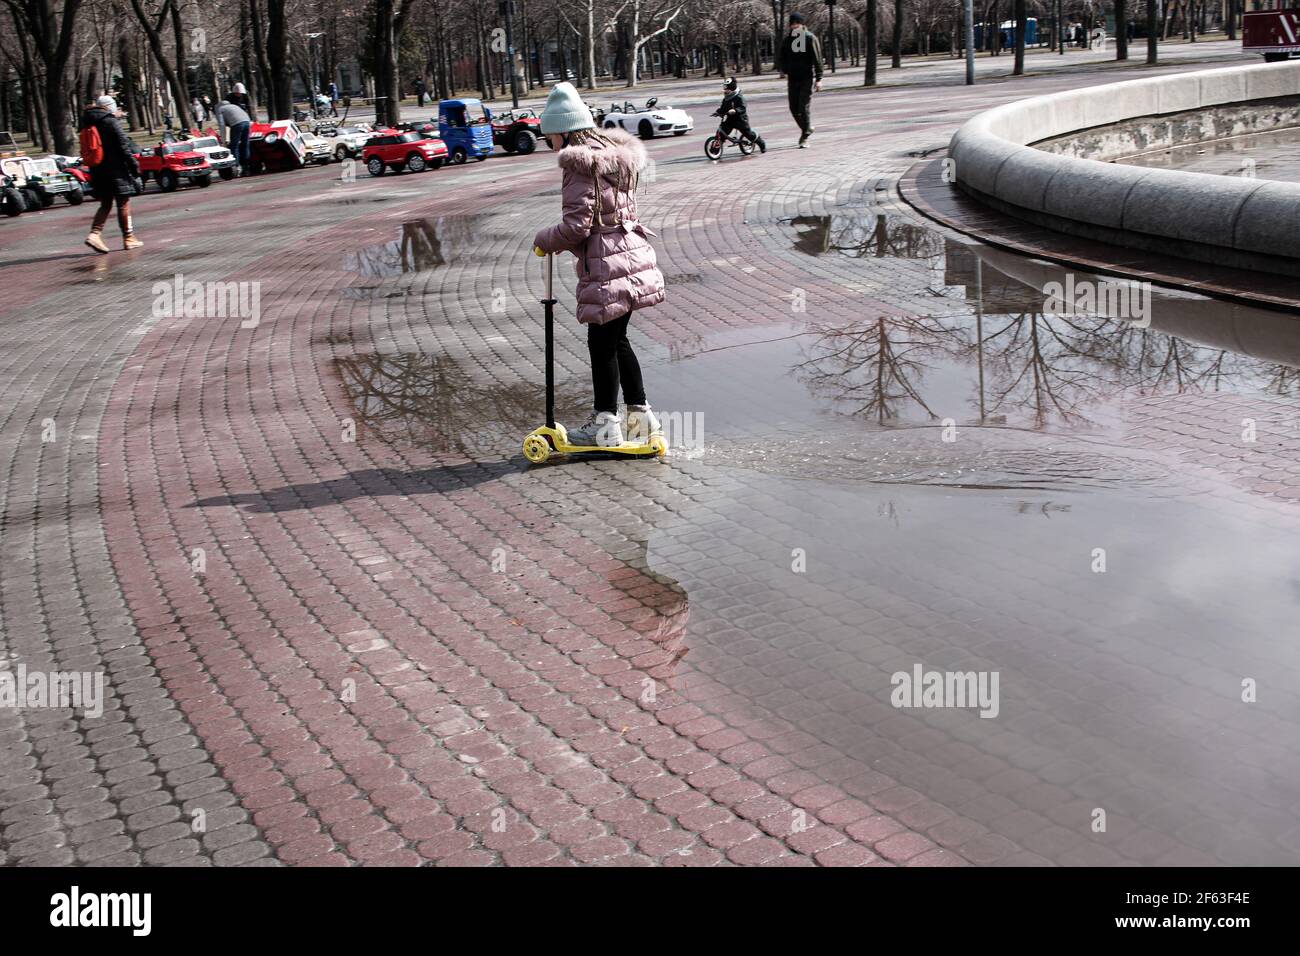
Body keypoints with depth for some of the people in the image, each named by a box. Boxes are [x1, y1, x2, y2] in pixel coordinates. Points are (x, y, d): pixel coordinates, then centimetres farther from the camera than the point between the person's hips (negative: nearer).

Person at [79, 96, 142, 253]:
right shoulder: (111, 122, -11)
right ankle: (128, 238, 5)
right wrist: (135, 168, -9)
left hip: (97, 171, 7)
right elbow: (124, 148, -14)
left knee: (105, 204, 12)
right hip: (116, 170, -7)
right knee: (123, 204, 2)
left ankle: (95, 233, -4)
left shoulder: (86, 123, 10)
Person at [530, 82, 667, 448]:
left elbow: (577, 225, -18)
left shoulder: (580, 164, -14)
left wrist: (544, 241, -1)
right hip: (633, 256, 9)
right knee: (617, 340, 19)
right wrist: (558, 241, 19)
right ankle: (640, 414, 24)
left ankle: (605, 425, 9)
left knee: (602, 344, 1)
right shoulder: (616, 155, 13)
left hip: (606, 266, -9)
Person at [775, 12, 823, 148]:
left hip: (807, 78, -5)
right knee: (794, 108, 5)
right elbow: (781, 56, 16)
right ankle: (807, 128, 28)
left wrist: (818, 78, -13)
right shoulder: (788, 40, 10)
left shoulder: (810, 38, -4)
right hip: (793, 79, 5)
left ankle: (805, 138, -3)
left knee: (805, 107, -10)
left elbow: (817, 59, -7)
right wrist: (782, 69, -4)